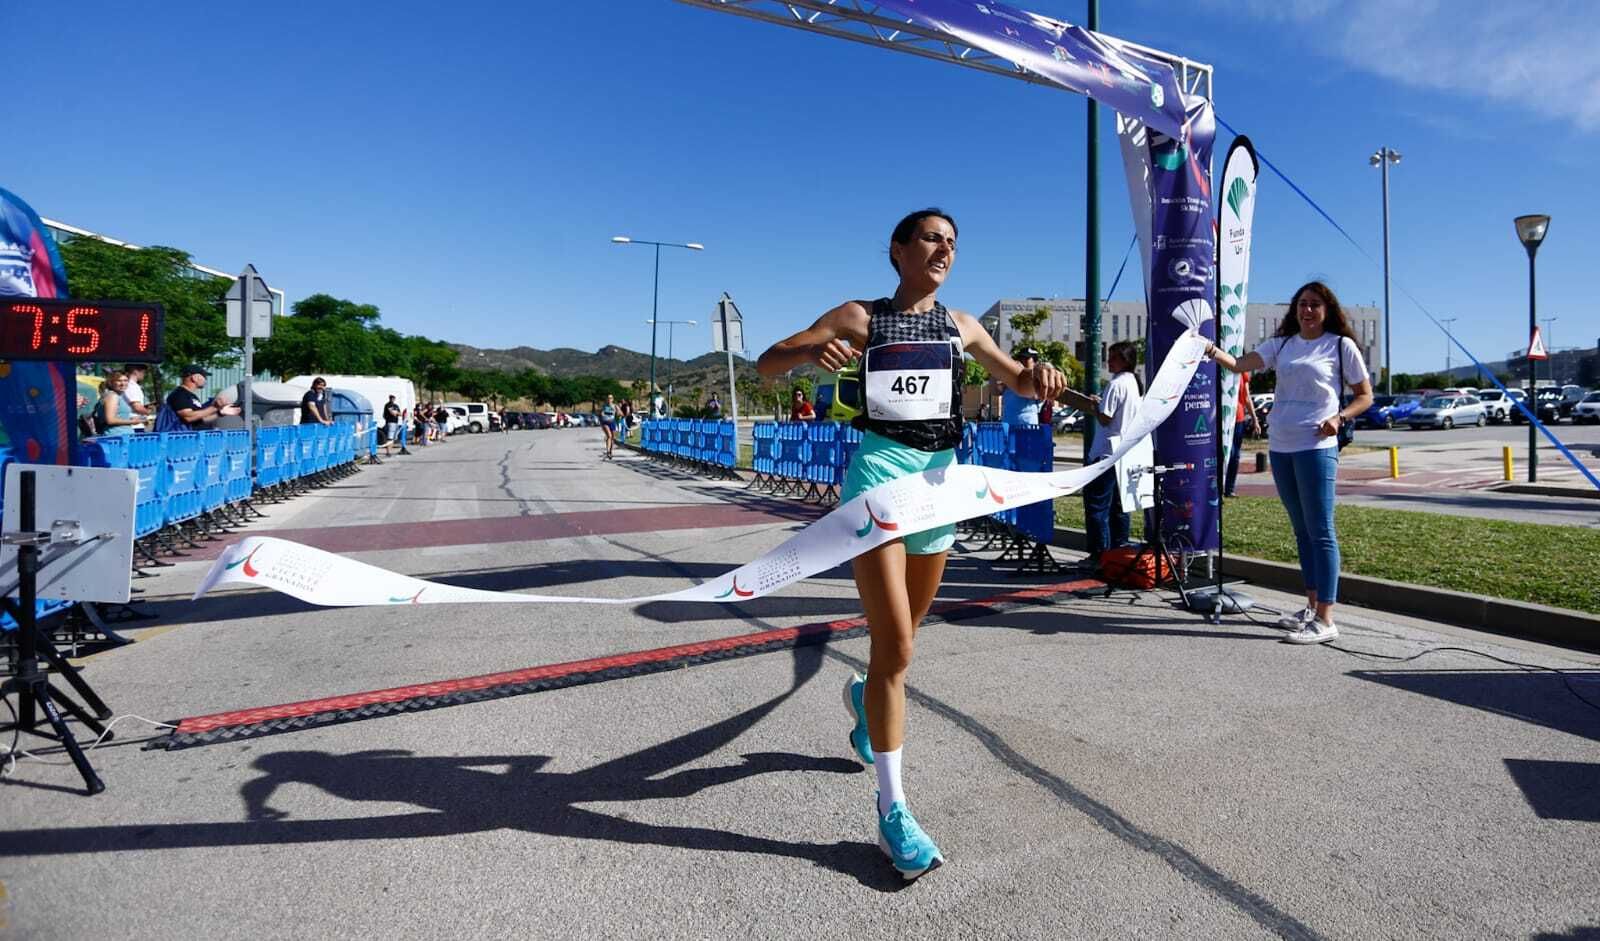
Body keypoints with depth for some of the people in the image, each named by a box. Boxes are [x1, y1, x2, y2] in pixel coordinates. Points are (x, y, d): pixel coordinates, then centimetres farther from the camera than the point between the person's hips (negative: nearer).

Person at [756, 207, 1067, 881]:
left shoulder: (960, 325, 13)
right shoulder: (860, 316, 2)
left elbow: (1018, 380, 20)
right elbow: (765, 364, -1)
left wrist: (1039, 375, -4)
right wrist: (812, 351, -23)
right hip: (880, 470, -5)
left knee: (904, 634, 17)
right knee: (895, 645, -11)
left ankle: (864, 695, 51)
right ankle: (891, 809, 1)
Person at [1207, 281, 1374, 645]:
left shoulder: (1341, 345, 2)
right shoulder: (1281, 344, 13)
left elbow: (1365, 395, 5)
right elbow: (1239, 364, -1)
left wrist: (1339, 417, -14)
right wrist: (1212, 350, -20)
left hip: (1316, 447, -5)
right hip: (1279, 447, 6)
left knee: (1320, 532, -7)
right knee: (1301, 530, 13)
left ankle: (1324, 619, -5)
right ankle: (1312, 606, 23)